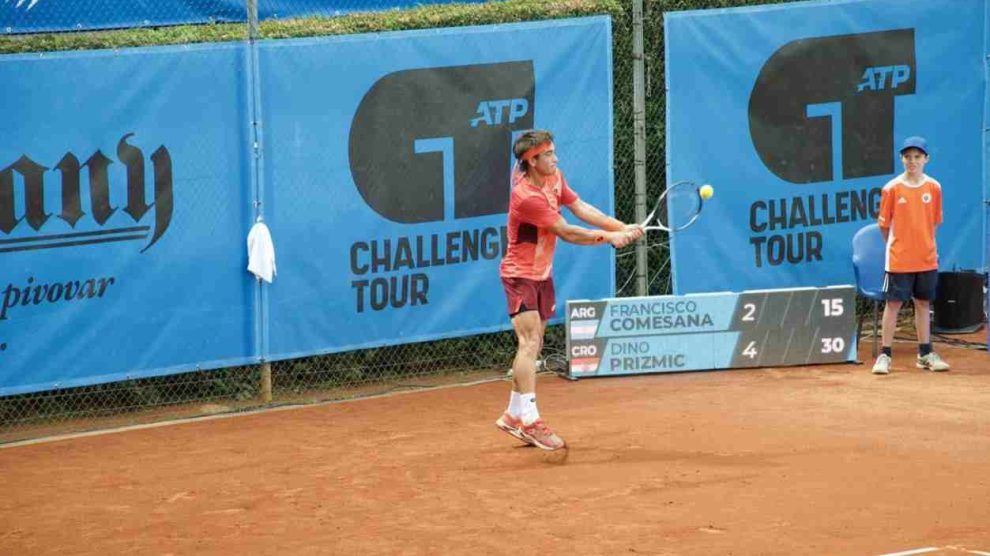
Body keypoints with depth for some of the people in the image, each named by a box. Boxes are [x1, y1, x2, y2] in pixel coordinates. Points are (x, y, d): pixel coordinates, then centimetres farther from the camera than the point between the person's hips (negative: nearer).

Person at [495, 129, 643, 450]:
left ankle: (514, 416, 20)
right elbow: (567, 233, -22)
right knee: (529, 342, -19)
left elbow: (580, 208, 3)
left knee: (533, 345, 12)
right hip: (520, 275, -9)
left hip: (542, 274, 9)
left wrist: (622, 228, -7)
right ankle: (529, 420, -22)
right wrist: (609, 237, -14)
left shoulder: (554, 177, 1)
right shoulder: (526, 197, -28)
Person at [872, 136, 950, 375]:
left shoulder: (934, 187, 1)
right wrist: (896, 246, 6)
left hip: (926, 258, 3)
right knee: (893, 303, 0)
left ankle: (925, 354, 20)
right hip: (899, 259, -3)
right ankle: (884, 355, 4)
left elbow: (934, 222, 10)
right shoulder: (892, 188, -7)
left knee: (923, 303, 11)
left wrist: (924, 245, 8)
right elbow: (884, 224, 0)